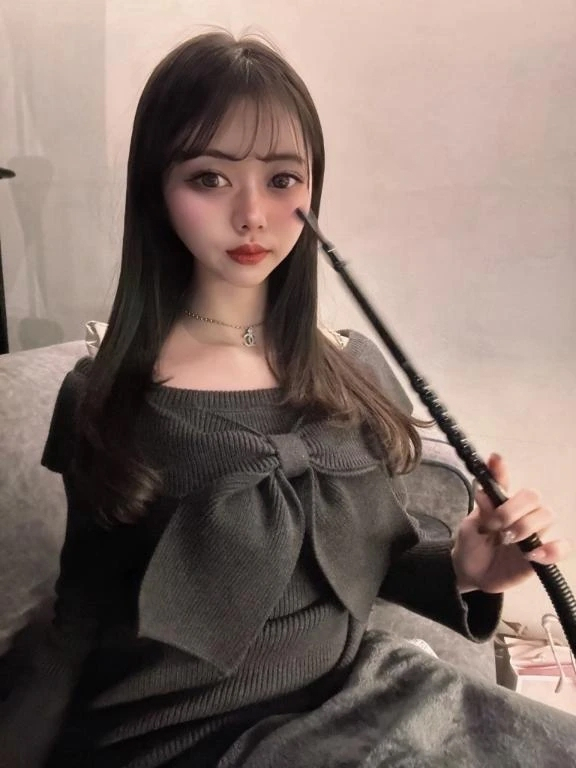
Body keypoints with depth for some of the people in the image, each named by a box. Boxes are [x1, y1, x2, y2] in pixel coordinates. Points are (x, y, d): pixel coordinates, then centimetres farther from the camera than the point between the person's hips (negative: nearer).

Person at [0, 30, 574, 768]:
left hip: (355, 692, 4)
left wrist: (460, 570, -11)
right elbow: (85, 611, -3)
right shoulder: (104, 397, -11)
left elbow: (378, 558, 7)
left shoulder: (354, 368, -2)